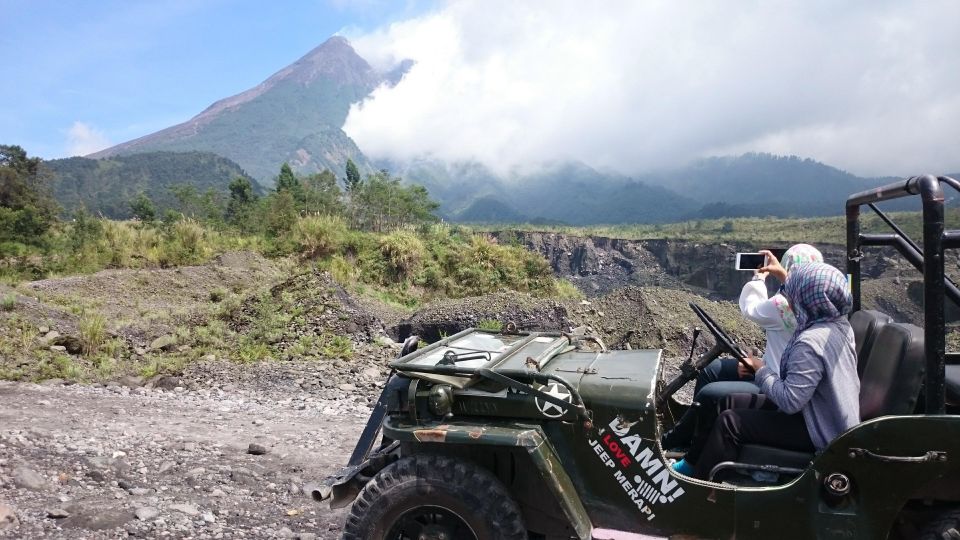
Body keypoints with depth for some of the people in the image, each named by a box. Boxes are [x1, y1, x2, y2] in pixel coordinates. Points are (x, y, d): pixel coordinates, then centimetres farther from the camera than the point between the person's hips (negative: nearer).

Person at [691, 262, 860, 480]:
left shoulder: (810, 342, -30)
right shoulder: (839, 323, -1)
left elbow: (790, 401, -31)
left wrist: (761, 369, -17)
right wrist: (784, 275, 30)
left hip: (821, 433, -10)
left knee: (729, 422, -11)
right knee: (731, 402, 11)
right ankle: (697, 460, 21)